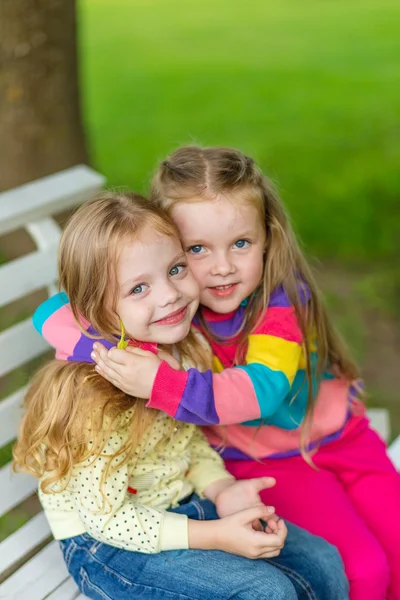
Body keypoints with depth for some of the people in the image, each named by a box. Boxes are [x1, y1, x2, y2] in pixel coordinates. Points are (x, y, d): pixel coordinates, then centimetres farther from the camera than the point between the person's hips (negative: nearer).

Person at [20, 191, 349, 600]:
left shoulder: (183, 346, -6)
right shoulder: (92, 396, -29)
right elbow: (106, 518, -23)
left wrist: (221, 488, -12)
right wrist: (215, 536, -25)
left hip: (181, 508, 7)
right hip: (105, 547, -7)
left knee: (324, 562, 1)